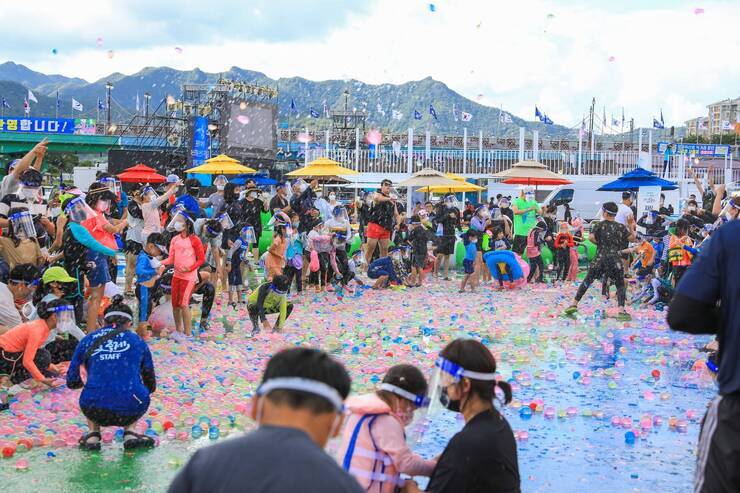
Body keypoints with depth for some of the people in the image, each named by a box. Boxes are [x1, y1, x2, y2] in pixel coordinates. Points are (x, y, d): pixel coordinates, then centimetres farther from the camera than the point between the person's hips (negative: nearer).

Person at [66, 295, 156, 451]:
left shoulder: (88, 340, 14)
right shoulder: (137, 341, 14)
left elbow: (72, 382, 19)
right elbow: (151, 386, 24)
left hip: (94, 412, 1)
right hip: (130, 412, -1)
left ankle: (93, 434, 18)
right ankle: (130, 433, 15)